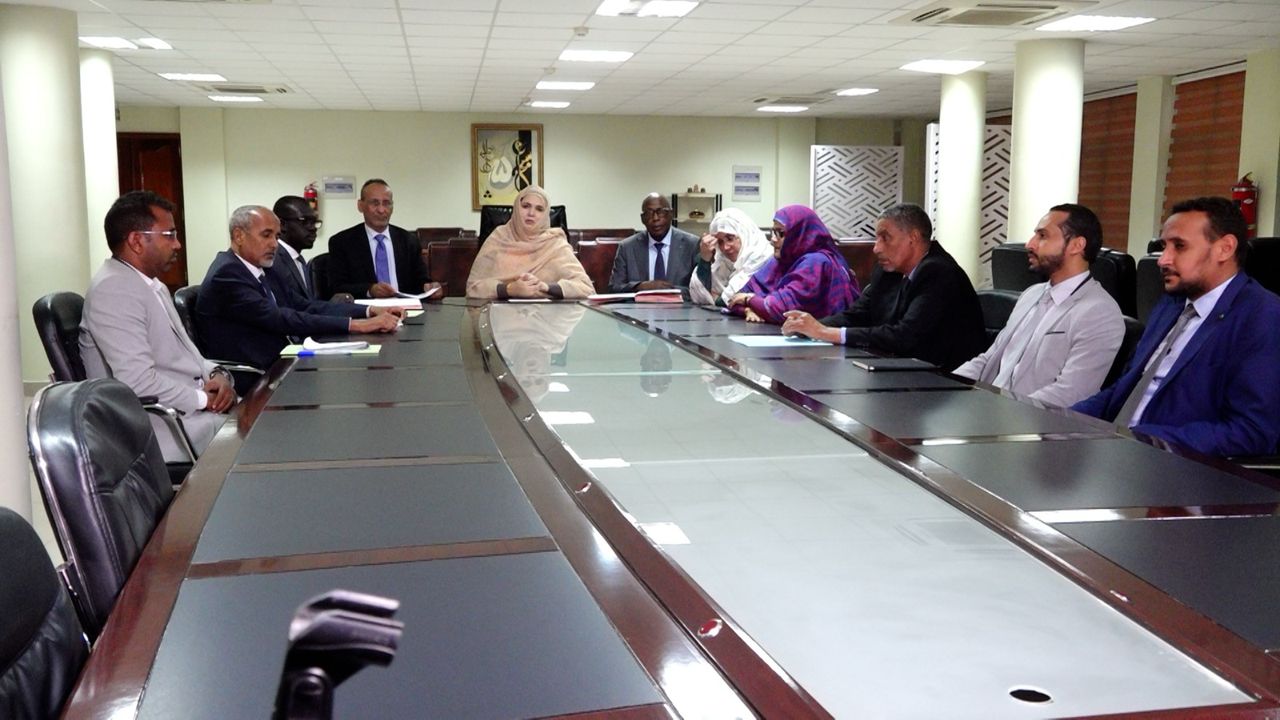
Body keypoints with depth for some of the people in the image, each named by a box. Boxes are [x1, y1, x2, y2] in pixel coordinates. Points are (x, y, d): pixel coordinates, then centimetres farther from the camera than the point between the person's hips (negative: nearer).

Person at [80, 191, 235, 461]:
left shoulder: (154, 286, 18)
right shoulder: (113, 290, -14)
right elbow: (139, 381, -23)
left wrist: (216, 375, 0)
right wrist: (204, 399, -14)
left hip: (193, 403, 9)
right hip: (166, 425, -9)